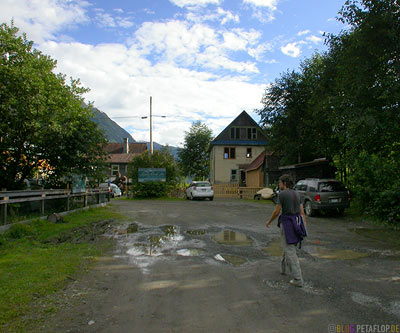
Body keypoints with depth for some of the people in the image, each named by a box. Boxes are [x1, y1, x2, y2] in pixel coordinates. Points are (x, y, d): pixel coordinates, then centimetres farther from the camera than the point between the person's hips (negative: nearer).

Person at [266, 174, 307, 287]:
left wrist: (269, 221, 5)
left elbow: (276, 211, -12)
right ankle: (283, 268, 46)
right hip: (296, 223, 8)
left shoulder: (282, 194, -13)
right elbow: (302, 212, 8)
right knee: (288, 246, 27)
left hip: (287, 223, -8)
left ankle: (298, 280, -2)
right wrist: (303, 227, 13)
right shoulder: (296, 194, 9)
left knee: (290, 251, -2)